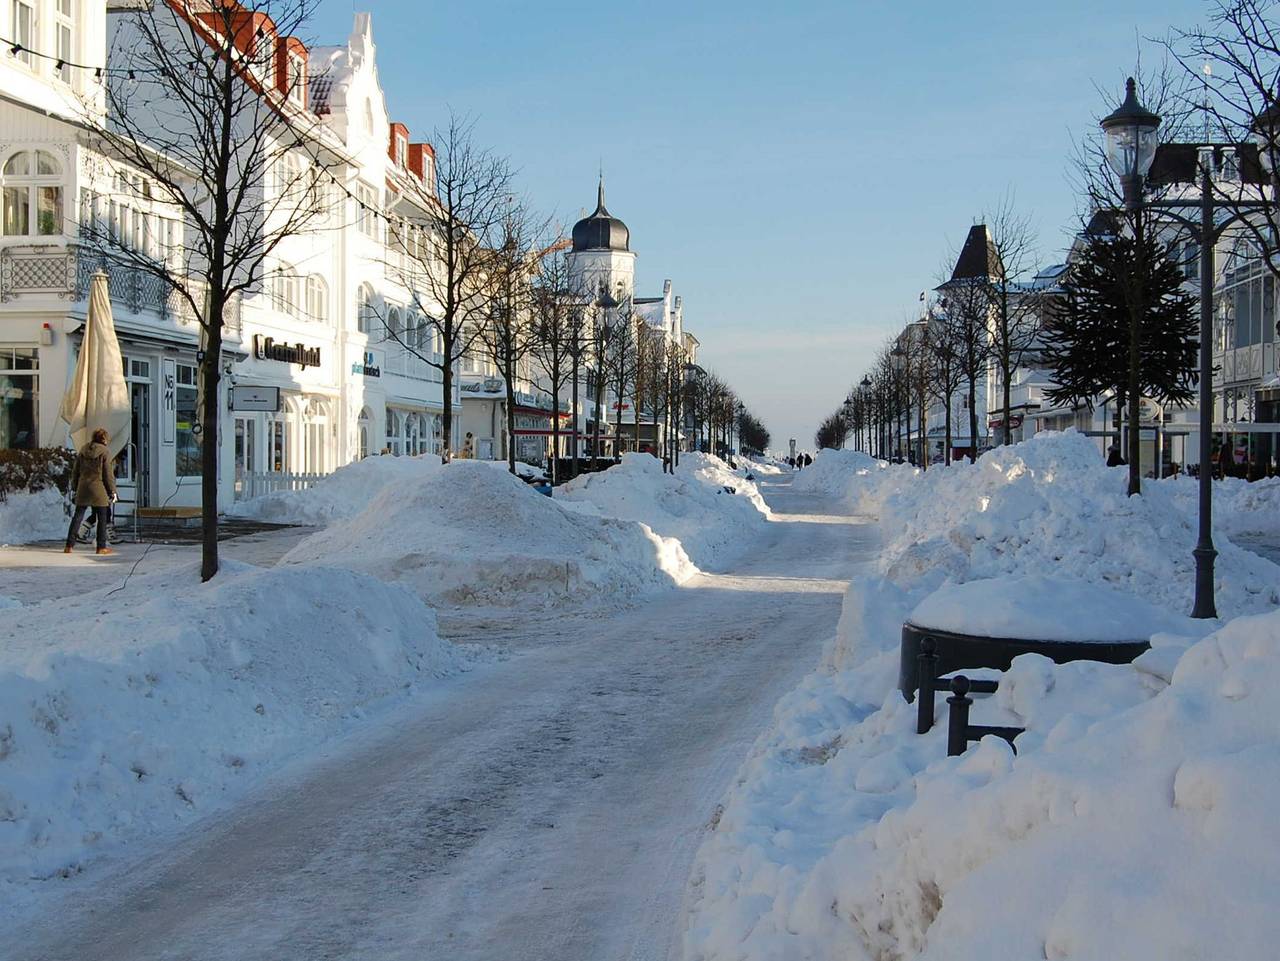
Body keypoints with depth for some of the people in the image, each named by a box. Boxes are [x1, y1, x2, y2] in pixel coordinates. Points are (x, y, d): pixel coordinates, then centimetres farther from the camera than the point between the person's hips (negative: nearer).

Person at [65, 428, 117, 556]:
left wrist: (75, 487, 21)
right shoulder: (105, 452, -8)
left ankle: (69, 546, 6)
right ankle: (101, 547, 7)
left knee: (77, 517, 8)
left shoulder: (83, 450, 7)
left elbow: (75, 471, 12)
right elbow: (107, 474, -8)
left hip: (83, 488, 5)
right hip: (99, 489, -5)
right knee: (102, 519, 5)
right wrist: (113, 491, -1)